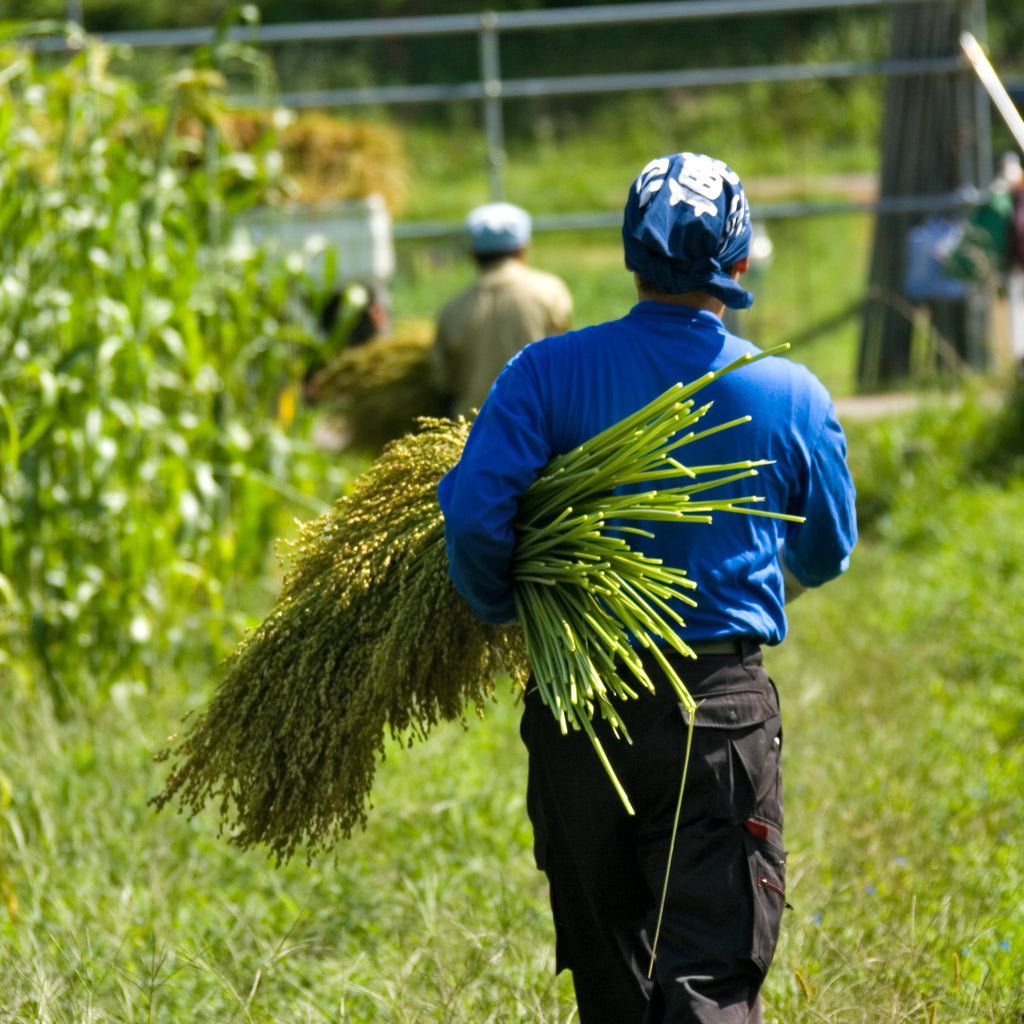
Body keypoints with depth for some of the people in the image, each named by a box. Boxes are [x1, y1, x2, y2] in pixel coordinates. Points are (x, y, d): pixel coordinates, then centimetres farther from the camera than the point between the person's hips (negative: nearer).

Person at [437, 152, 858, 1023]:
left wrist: (503, 611, 5)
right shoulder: (792, 397, -2)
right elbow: (826, 556, 12)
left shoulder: (550, 372, -5)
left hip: (578, 709, 2)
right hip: (722, 713, -1)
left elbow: (472, 512, -15)